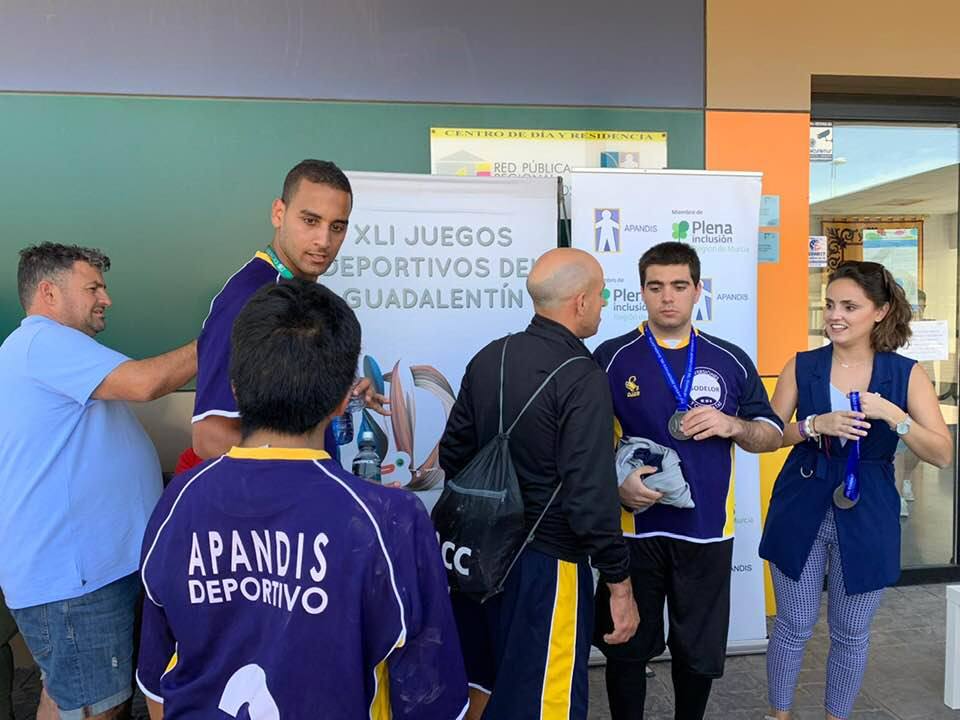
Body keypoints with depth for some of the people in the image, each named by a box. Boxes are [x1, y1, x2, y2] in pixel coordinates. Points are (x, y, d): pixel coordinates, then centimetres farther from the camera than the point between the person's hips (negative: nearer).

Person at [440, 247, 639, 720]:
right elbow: (590, 495, -23)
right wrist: (620, 585, -13)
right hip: (546, 560, -7)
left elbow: (453, 454, 8)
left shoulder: (487, 359, 1)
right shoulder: (581, 379, -20)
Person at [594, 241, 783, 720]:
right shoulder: (612, 357, -4)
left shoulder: (730, 360, 3)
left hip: (707, 531, 2)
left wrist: (731, 425, -12)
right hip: (634, 528, -2)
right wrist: (617, 482, -18)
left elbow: (772, 436, 8)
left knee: (700, 652, 17)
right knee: (627, 648, 12)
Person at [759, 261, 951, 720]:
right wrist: (814, 425, -21)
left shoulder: (906, 373, -4)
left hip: (867, 518, 0)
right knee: (793, 626, 10)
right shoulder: (801, 366, -3)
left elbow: (943, 454, -8)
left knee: (850, 634, 14)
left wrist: (892, 415, -22)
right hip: (801, 512, 0)